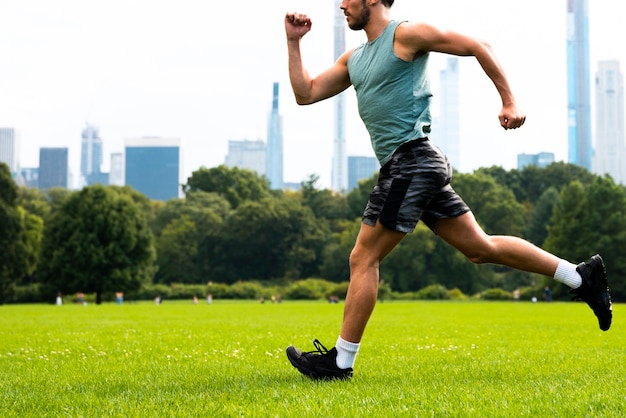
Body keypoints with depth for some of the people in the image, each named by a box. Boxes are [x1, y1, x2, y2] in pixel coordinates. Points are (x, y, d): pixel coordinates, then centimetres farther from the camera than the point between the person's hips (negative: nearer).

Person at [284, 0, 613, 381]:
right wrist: (294, 42, 13)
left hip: (411, 160, -9)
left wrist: (509, 102, -7)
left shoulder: (405, 35, -5)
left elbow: (478, 47, -3)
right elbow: (305, 93, 20)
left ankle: (340, 361, 2)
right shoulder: (354, 59, 20)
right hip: (405, 167, 9)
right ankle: (582, 277, 16)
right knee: (480, 247, 10)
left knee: (364, 258, -6)